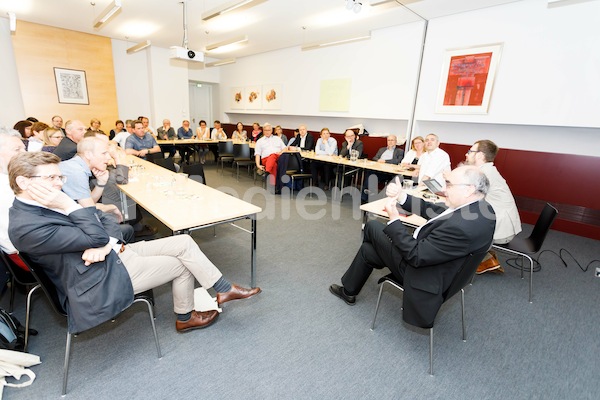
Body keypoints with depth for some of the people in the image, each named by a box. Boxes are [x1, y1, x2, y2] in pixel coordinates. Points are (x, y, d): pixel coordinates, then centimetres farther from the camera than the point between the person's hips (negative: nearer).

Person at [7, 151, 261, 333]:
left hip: (114, 251, 8)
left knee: (184, 242, -6)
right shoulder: (25, 226, -22)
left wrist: (105, 243, -14)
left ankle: (224, 289, 7)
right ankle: (185, 318, 23)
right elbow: (95, 237, -26)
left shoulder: (50, 202, 7)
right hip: (102, 279, -8)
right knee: (181, 265, -3)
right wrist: (69, 205, -23)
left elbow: (106, 222, 5)